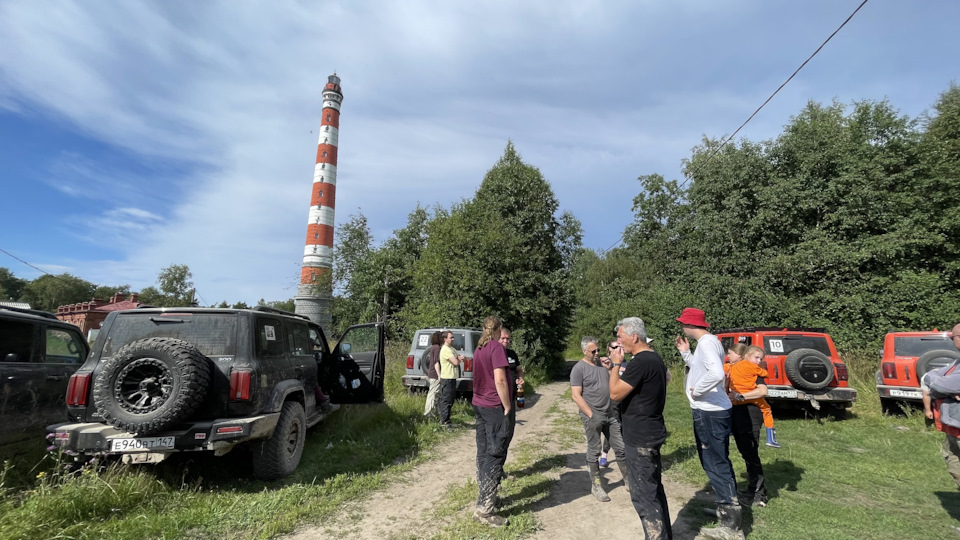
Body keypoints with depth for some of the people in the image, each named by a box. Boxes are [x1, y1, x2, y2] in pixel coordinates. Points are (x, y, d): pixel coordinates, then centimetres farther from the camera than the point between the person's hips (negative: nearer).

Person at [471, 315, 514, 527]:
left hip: (479, 405, 8)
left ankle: (484, 497, 23)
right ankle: (484, 508, -3)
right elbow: (500, 380, -21)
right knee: (494, 456, -4)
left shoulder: (479, 349, 11)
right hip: (496, 407, -8)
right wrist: (508, 408, -15)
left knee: (483, 453, 14)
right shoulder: (496, 347, -14)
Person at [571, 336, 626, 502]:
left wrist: (610, 369, -3)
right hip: (593, 416, -6)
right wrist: (592, 415, -14)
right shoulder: (579, 369, -10)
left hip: (610, 413, 6)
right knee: (594, 451, 5)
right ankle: (595, 485, 18)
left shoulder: (603, 364, 9)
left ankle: (628, 480, 25)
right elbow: (576, 396, -13)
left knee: (621, 448, 10)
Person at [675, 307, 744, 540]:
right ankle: (726, 509, 35)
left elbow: (716, 373, -37)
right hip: (711, 411, 10)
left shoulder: (707, 342, -21)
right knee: (719, 463, 20)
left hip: (709, 412, -10)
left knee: (716, 465, -2)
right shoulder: (706, 341, 11)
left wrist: (696, 391, -23)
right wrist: (685, 353, 15)